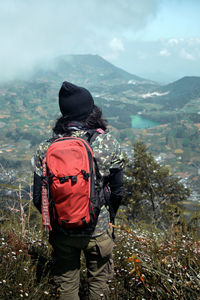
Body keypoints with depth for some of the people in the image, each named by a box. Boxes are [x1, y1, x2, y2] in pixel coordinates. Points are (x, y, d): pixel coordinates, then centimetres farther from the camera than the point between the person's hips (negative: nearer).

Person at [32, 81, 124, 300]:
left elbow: (38, 198, -7)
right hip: (98, 230, -1)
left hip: (62, 232, 1)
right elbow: (117, 191, -6)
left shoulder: (45, 148, -12)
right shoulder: (109, 144, -15)